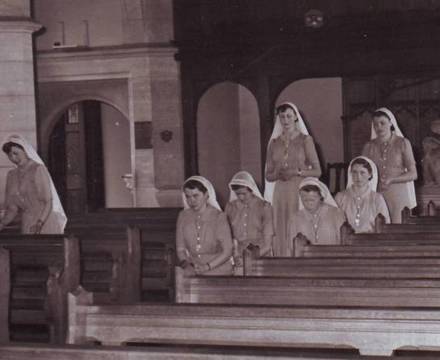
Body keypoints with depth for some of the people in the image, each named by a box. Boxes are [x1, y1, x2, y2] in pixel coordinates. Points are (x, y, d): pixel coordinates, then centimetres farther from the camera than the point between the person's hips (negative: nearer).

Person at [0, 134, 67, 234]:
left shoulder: (38, 169, -7)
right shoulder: (12, 176, 10)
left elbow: (49, 202, -11)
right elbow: (13, 208, 9)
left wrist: (39, 224, -26)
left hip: (45, 222, -5)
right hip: (27, 227, 5)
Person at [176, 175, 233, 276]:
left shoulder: (218, 216, -4)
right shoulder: (183, 217, 7)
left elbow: (227, 251, -4)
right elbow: (180, 248, 11)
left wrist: (207, 266, -13)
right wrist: (185, 263, -9)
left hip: (218, 269, -3)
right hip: (193, 273, 3)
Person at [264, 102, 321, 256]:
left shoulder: (305, 140, 3)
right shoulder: (274, 143, 12)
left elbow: (317, 171, 0)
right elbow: (268, 175, 12)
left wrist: (297, 172, -14)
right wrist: (278, 174, -9)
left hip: (300, 191, -3)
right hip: (280, 193, 3)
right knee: (282, 233, -1)